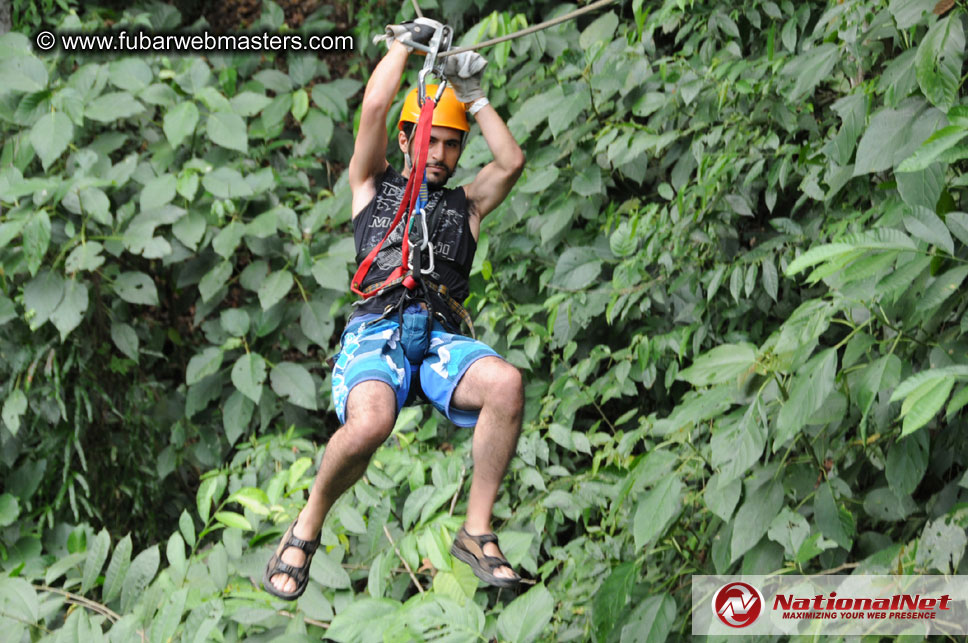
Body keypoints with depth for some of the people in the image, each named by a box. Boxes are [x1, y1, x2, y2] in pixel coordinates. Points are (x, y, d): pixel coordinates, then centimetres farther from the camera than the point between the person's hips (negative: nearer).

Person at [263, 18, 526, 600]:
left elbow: (512, 162, 13)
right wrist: (405, 42, 22)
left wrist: (474, 97, 17)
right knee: (370, 422, -37)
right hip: (376, 332, -3)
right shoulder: (374, 185, 24)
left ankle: (478, 532, -22)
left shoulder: (465, 204, 30)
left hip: (442, 339, 3)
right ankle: (306, 530, -11)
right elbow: (375, 106, 12)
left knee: (506, 383, -33)